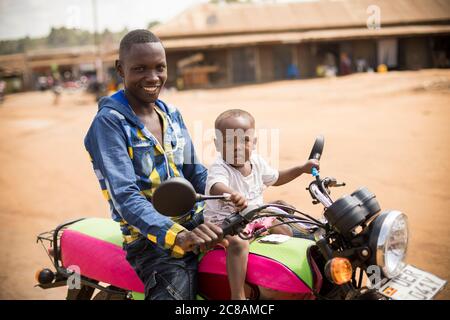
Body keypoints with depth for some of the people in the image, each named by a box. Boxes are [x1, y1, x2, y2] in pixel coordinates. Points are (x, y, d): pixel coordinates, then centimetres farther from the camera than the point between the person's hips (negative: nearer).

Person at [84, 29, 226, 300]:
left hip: (195, 222, 7)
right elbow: (125, 196, -21)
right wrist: (178, 236, -35)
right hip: (151, 239, -7)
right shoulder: (109, 122, -10)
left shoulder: (172, 115, 11)